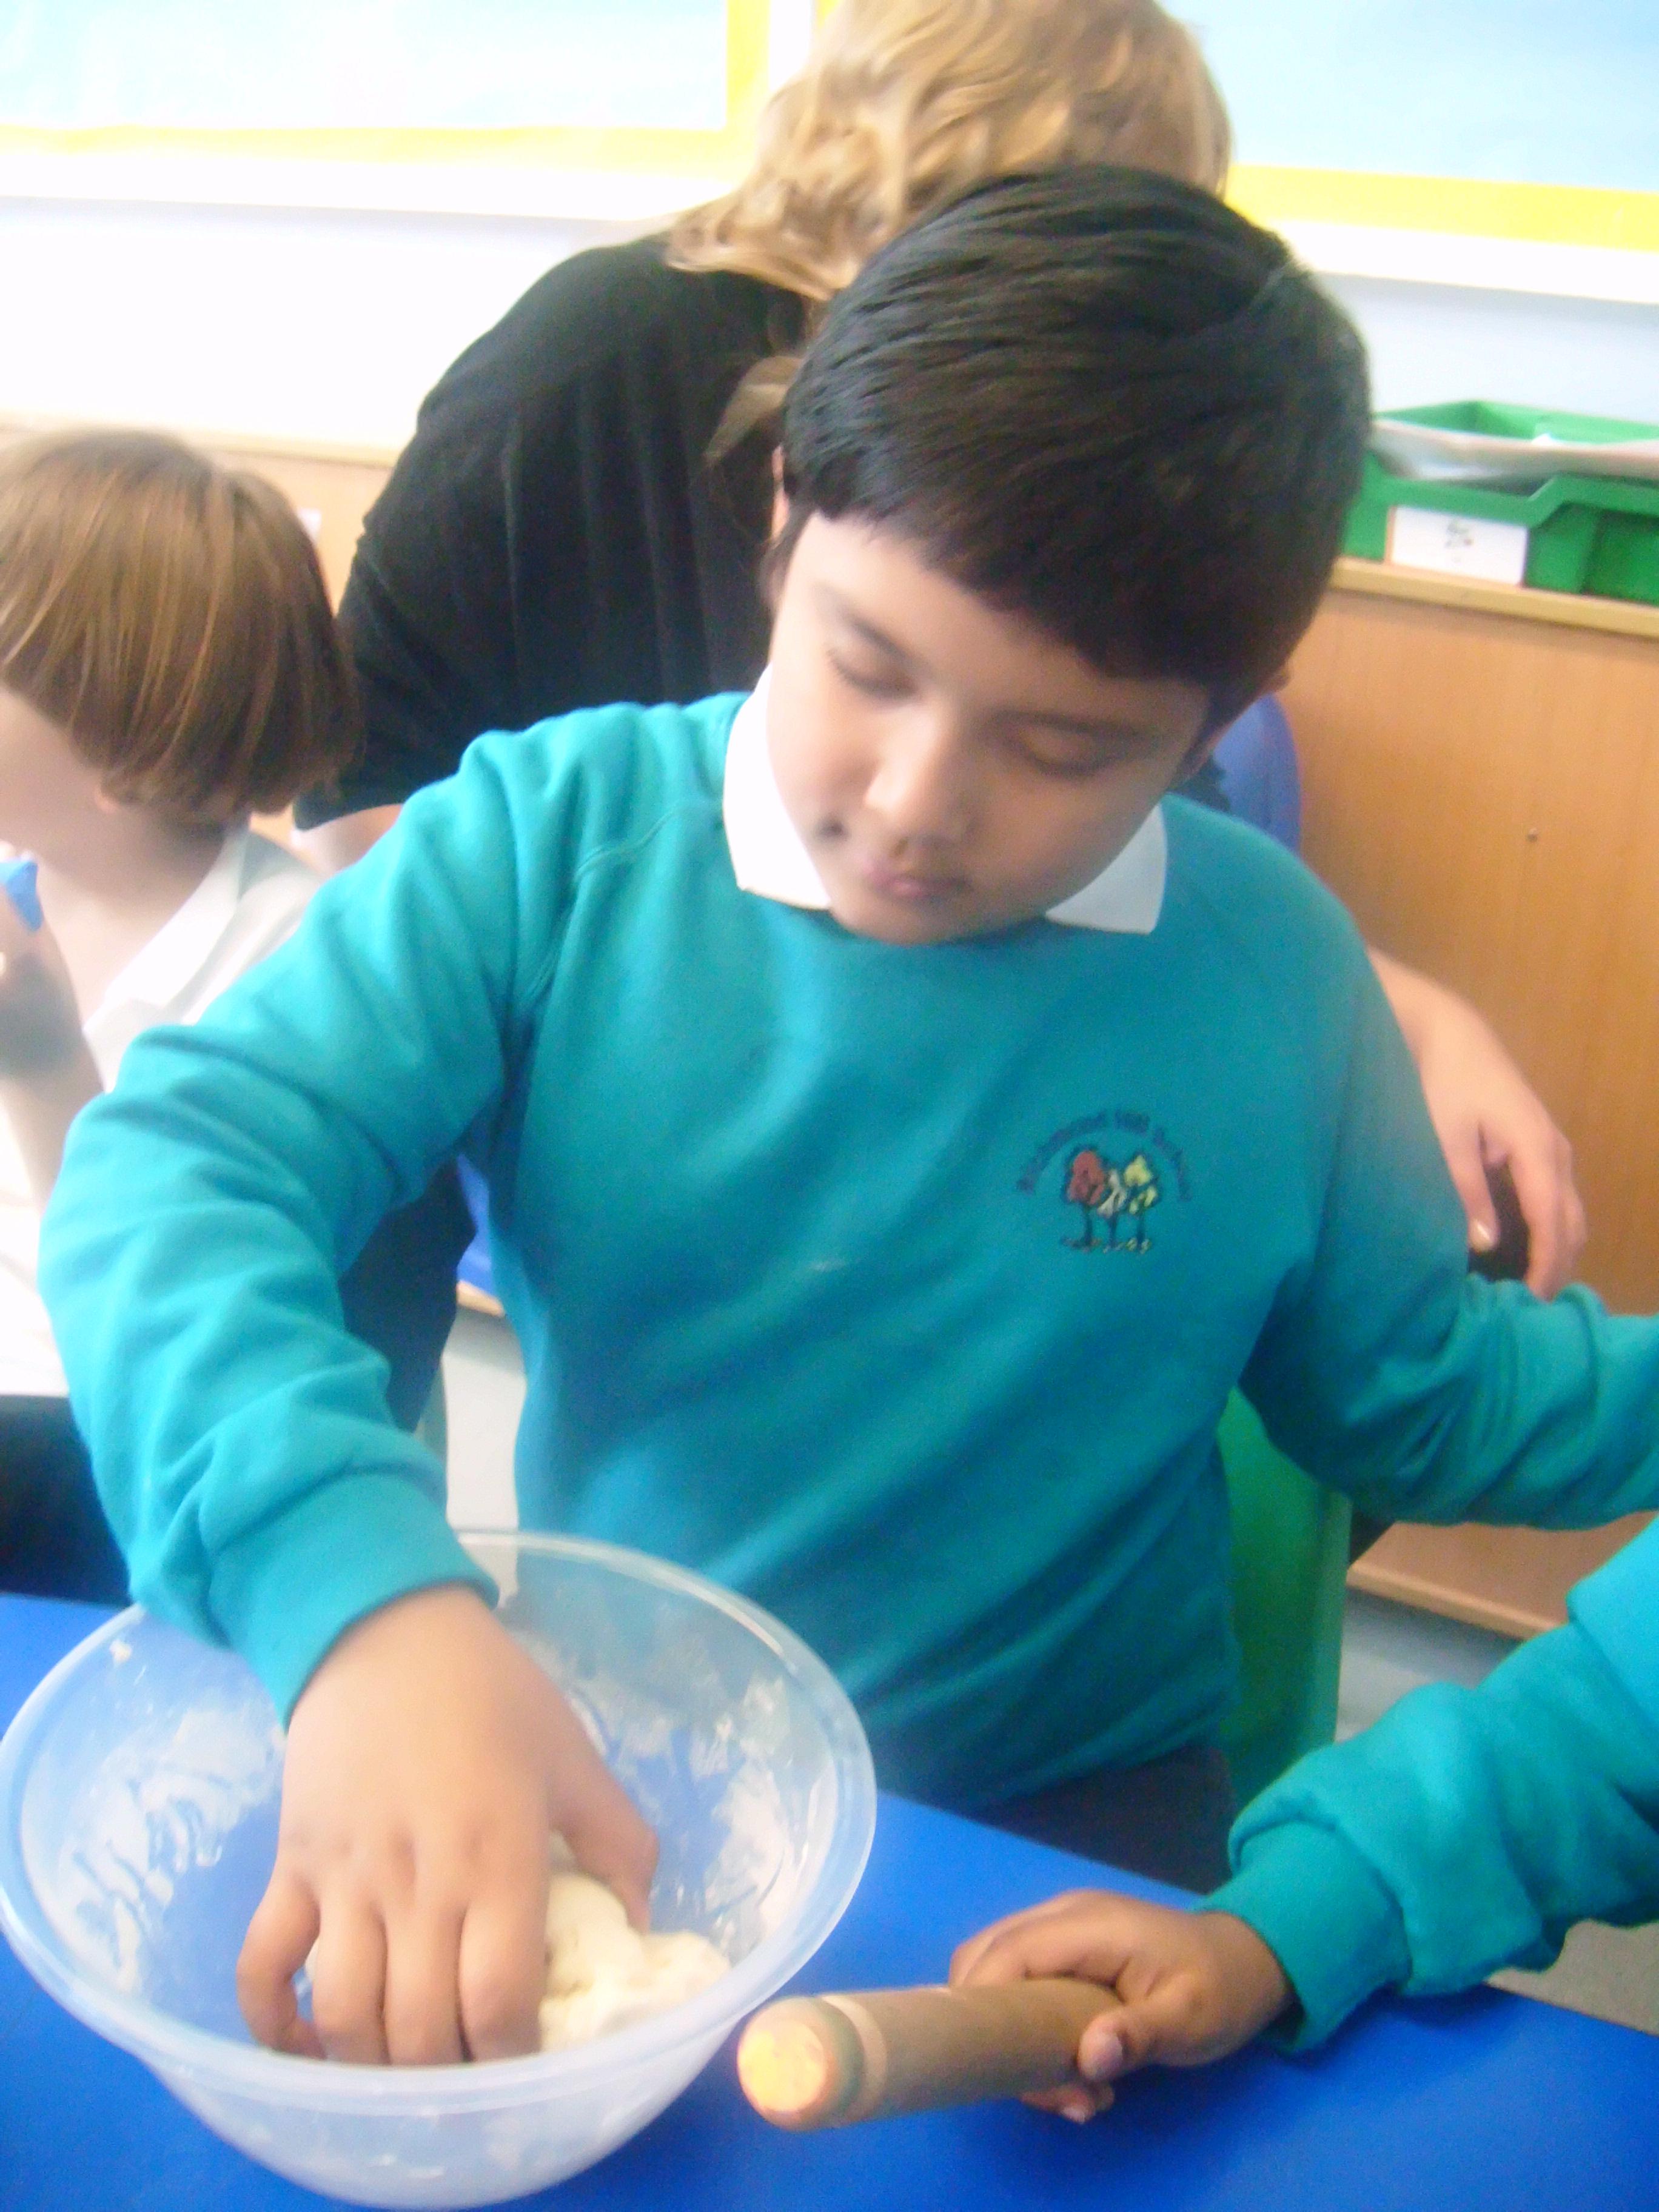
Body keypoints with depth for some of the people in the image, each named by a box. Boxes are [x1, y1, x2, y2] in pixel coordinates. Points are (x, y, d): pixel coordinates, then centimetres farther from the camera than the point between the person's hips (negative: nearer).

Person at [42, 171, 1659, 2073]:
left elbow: (1413, 1393, 9)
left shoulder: (1274, 969, -6)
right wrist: (361, 1589, -40)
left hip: (1070, 1835, 2)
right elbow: (178, 1164, -23)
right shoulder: (558, 844, -11)